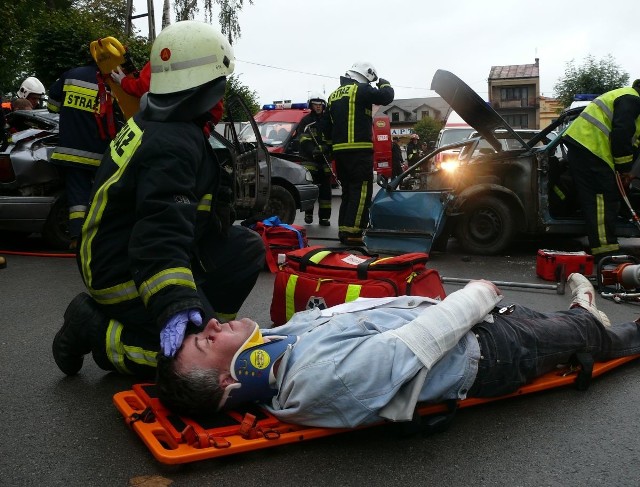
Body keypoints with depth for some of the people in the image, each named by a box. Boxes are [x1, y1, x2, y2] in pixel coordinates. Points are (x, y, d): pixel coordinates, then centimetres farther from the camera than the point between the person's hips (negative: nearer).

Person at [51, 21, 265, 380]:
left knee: (247, 247, 6)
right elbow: (161, 232, -38)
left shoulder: (153, 122, 6)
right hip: (125, 275, -10)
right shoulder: (172, 145, -25)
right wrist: (174, 304, -47)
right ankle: (94, 329, -2)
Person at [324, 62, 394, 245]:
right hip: (359, 149, -8)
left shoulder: (334, 96, 20)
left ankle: (343, 231, 14)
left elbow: (327, 128, 23)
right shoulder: (361, 90, -4)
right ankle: (352, 232, -14)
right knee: (361, 191, -7)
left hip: (339, 150, 8)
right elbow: (386, 96, -8)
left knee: (348, 191, 15)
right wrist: (384, 84, 12)